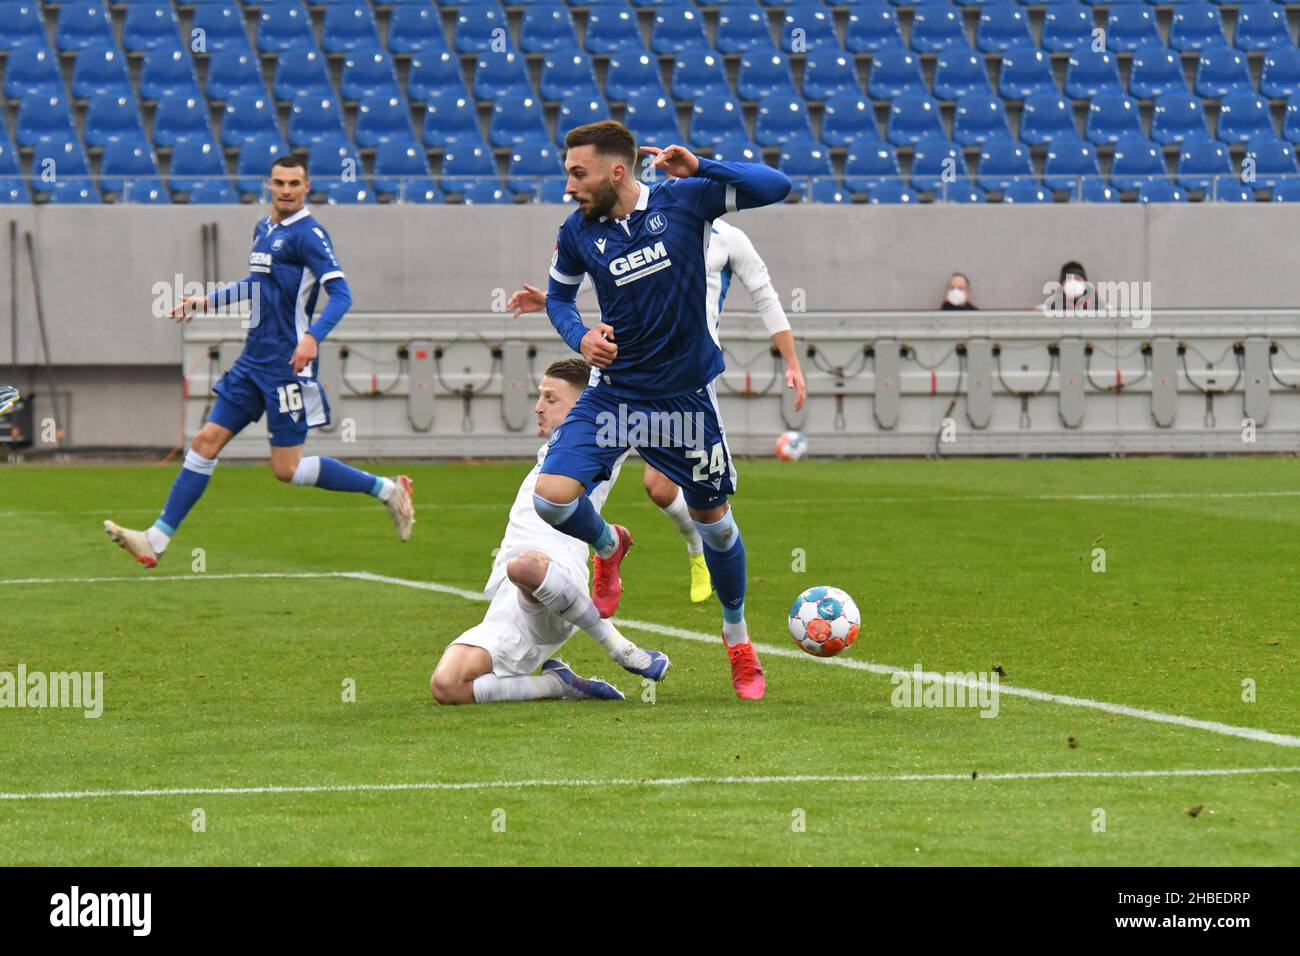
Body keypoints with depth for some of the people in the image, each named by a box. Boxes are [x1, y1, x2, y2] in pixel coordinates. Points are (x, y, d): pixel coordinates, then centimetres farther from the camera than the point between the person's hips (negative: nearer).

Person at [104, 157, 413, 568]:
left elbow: (341, 294, -21)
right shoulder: (264, 229, 13)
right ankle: (156, 540, 4)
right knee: (206, 441, 3)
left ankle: (387, 490, 9)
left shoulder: (307, 234, -12)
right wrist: (209, 300, 33)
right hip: (253, 362, 8)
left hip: (288, 366, -8)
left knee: (287, 469, -5)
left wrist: (312, 337, -35)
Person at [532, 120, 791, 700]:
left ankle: (737, 636, 35)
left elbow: (774, 186, -15)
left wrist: (699, 168, -26)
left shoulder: (683, 200, -10)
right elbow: (559, 294, 15)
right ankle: (608, 546, 19)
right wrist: (579, 337, -6)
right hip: (614, 391, 2)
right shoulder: (578, 232, -3)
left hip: (686, 392, -2)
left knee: (712, 519, 10)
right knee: (552, 497, -17)